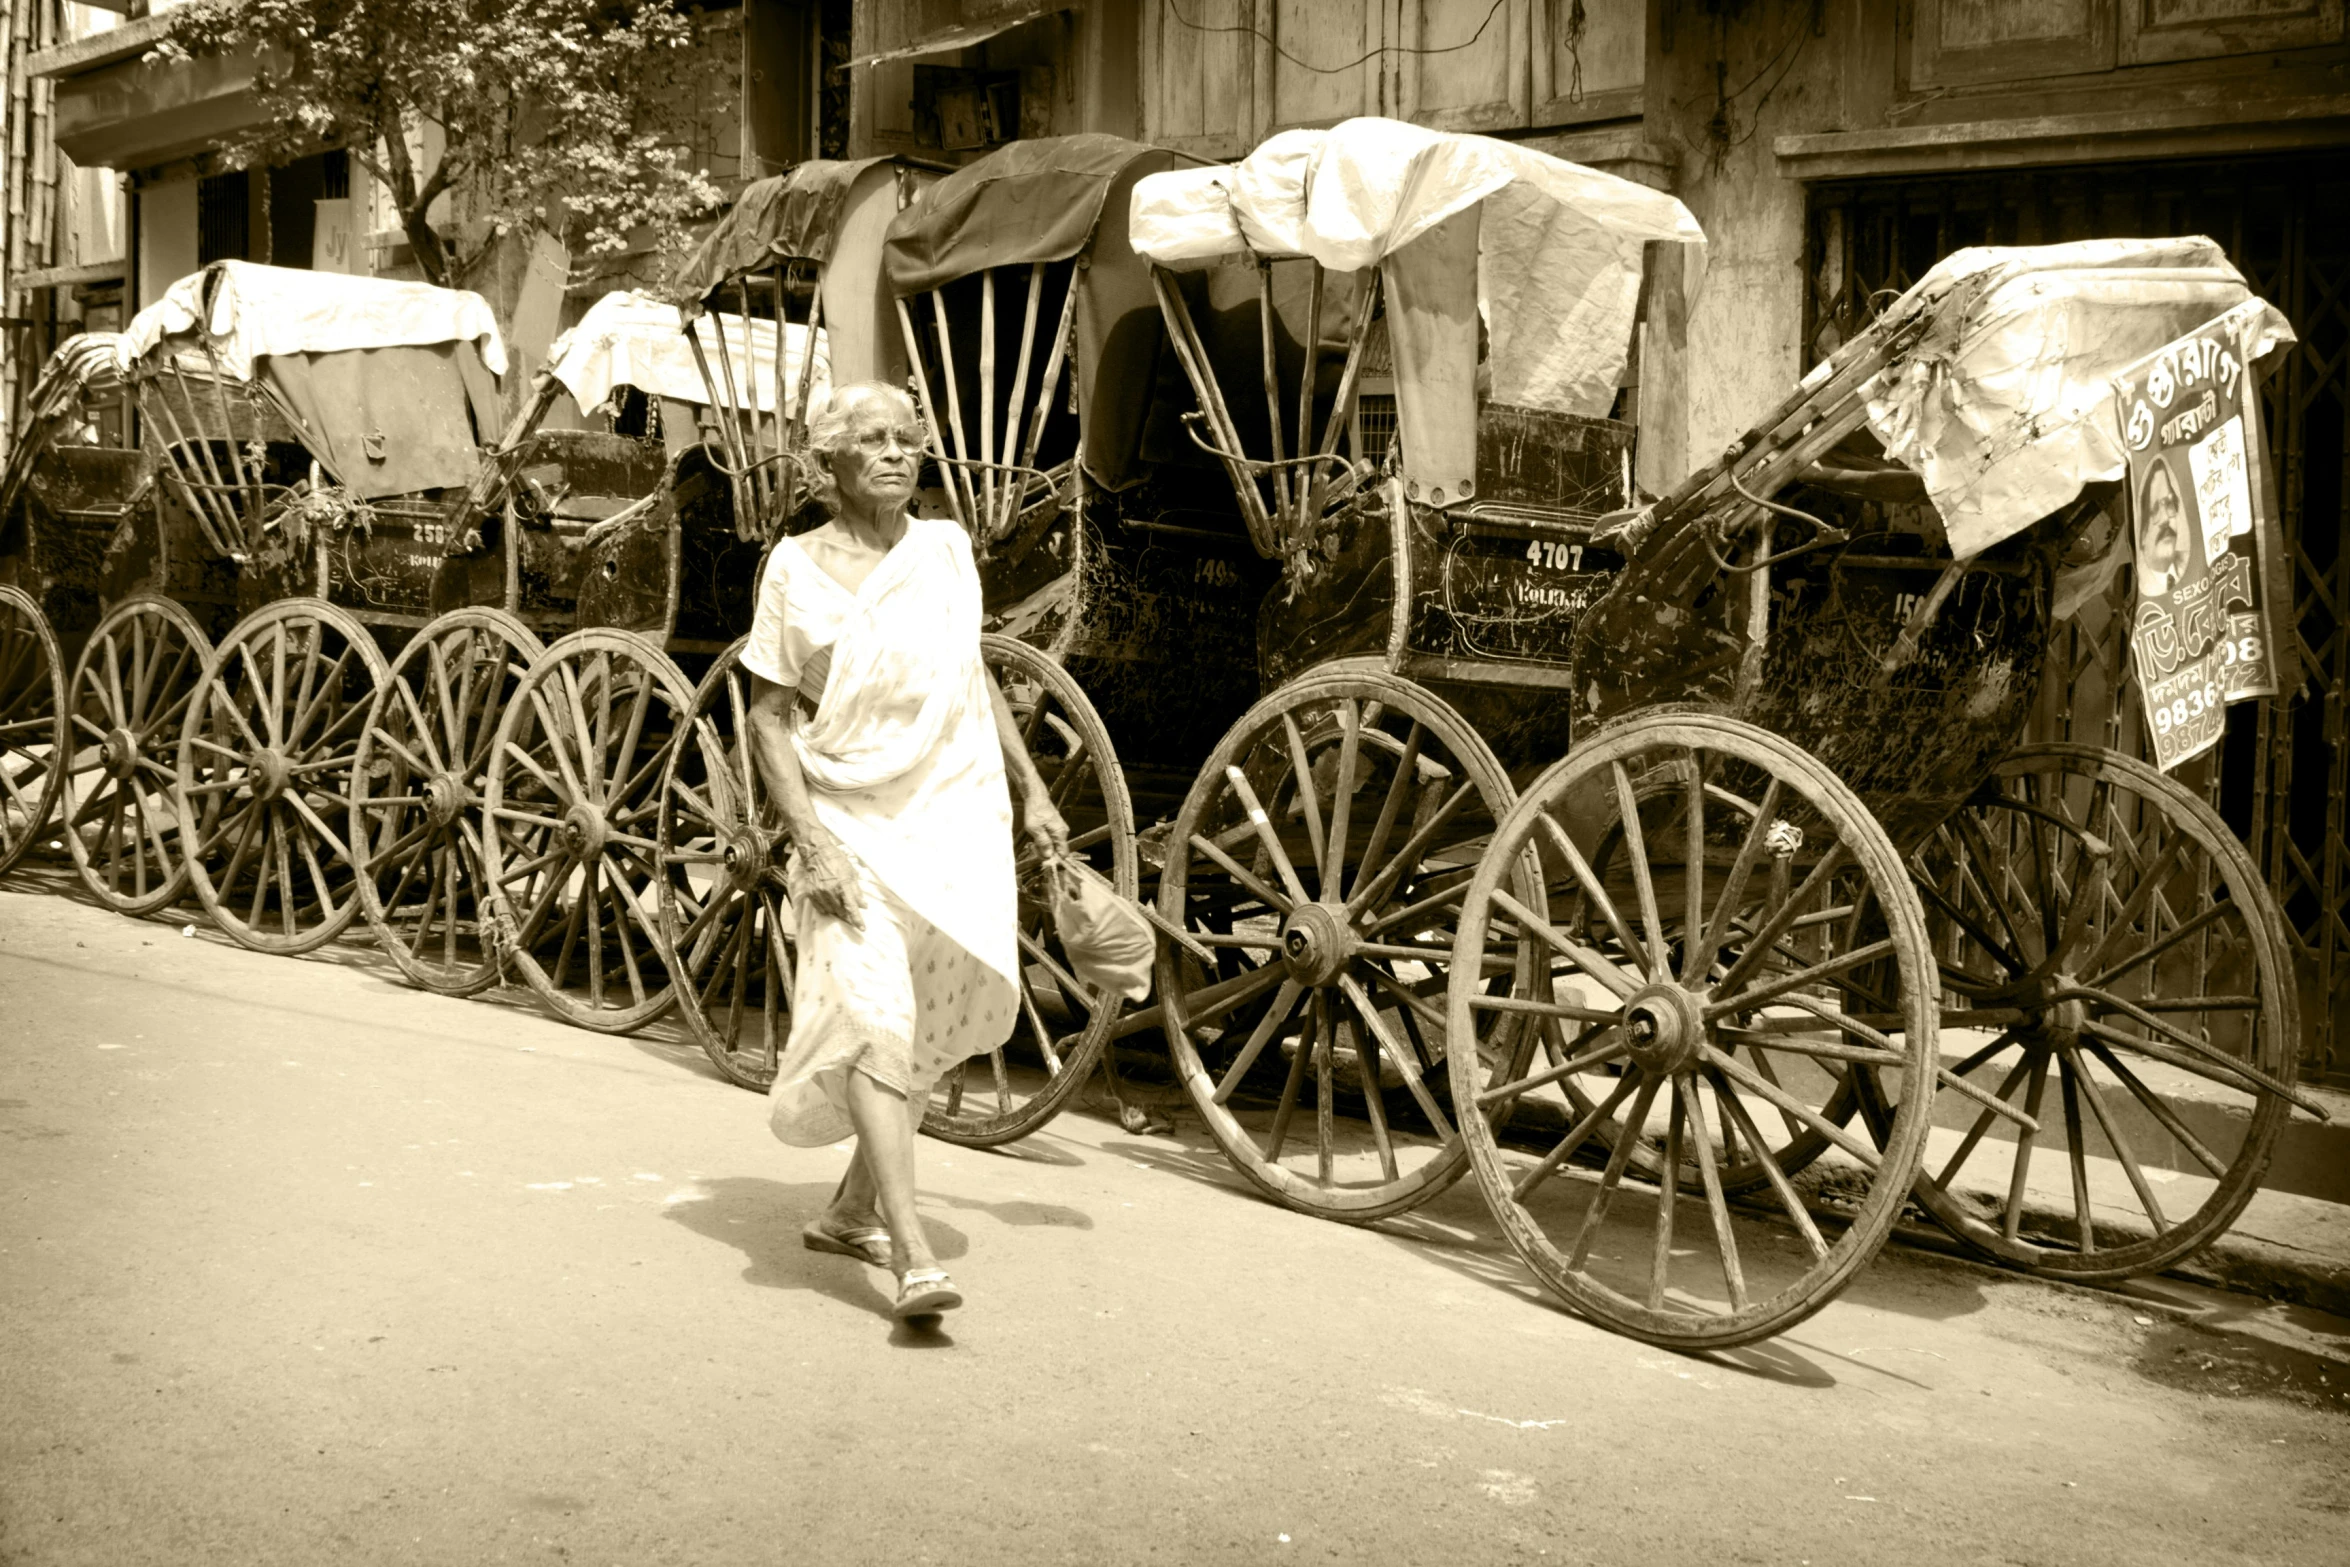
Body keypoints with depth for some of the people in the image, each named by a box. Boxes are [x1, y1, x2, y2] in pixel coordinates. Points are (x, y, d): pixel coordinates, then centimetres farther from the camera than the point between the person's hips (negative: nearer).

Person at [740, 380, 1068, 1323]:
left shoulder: (946, 549, 6)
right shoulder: (797, 569, -4)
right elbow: (769, 718, -4)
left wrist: (1032, 790, 19)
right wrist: (809, 839, -14)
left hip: (957, 821, 4)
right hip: (852, 829, -4)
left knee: (927, 1032, 10)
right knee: (870, 1018, -19)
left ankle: (853, 1209, 29)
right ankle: (913, 1259, -24)